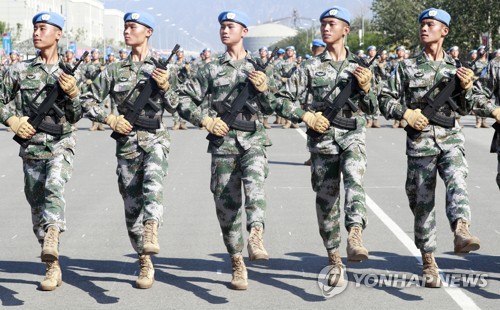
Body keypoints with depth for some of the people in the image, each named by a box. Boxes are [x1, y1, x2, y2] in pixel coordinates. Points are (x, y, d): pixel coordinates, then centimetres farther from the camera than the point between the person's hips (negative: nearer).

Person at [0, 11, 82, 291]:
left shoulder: (70, 72, 3)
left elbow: (76, 116, 1)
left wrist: (73, 94, -18)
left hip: (61, 144, -3)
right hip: (31, 145, 3)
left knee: (54, 186, -31)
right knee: (37, 205, 6)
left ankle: (52, 242, -49)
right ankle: (53, 268, 16)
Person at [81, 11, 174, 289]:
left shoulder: (162, 68, 5)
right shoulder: (115, 70, 9)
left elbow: (173, 108, -1)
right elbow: (88, 102, 12)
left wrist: (165, 87, -21)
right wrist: (110, 119, -4)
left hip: (155, 139, -3)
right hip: (127, 141, 3)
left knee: (152, 182, -33)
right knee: (132, 204, 3)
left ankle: (151, 234, -49)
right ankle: (145, 264, 13)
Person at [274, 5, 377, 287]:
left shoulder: (359, 65, 9)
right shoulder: (312, 67, 6)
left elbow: (373, 109, 8)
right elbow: (282, 100, 6)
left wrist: (365, 88, -11)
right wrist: (306, 116, -8)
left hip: (353, 136, -1)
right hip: (323, 139, 1)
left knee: (354, 179, -29)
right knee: (326, 199, 4)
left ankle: (355, 238, -45)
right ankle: (334, 261, 15)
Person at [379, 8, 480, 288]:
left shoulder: (455, 67, 10)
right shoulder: (407, 67, 7)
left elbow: (465, 109, 8)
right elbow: (387, 101, 8)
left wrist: (467, 87, -12)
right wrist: (405, 113, -11)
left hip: (450, 139, 0)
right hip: (420, 141, 0)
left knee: (457, 182, -28)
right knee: (422, 201, 2)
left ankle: (461, 233, -48)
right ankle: (428, 260, 13)